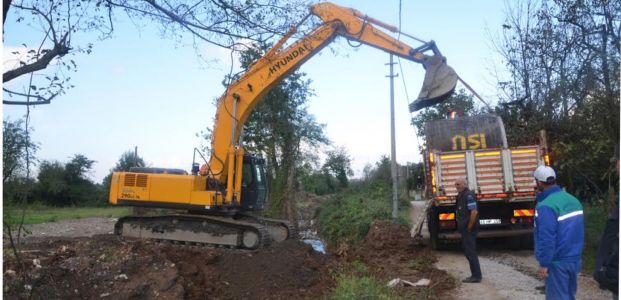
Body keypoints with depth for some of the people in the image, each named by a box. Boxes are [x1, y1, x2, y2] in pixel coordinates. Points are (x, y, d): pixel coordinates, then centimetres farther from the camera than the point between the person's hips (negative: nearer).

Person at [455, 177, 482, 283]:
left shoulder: (468, 195, -16)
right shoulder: (461, 195, 15)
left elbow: (474, 212, -23)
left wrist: (469, 228, -19)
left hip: (469, 229, -10)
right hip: (464, 229, 10)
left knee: (470, 252, -5)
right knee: (469, 252, 15)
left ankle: (476, 276, 1)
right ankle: (476, 275, 23)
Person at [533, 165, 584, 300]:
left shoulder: (546, 206, -22)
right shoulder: (572, 199, 7)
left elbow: (546, 238, -23)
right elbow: (579, 230, 15)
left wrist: (543, 263, -16)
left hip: (557, 262, -8)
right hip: (574, 259, 8)